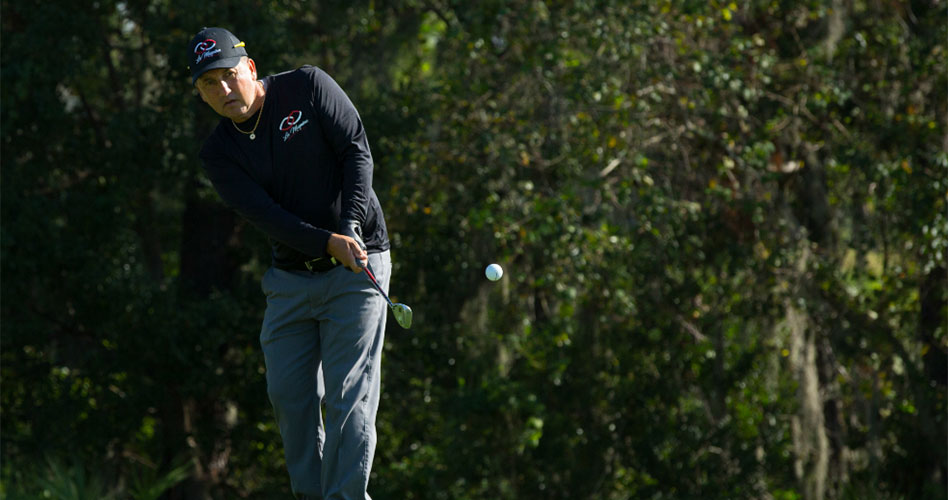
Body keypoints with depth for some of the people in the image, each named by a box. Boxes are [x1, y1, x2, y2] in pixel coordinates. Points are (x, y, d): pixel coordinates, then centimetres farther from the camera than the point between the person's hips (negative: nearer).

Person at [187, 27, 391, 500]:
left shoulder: (308, 87, -5)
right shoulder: (218, 153, 0)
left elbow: (357, 150, -9)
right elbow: (265, 214, -12)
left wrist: (351, 226, -22)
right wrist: (328, 243, -28)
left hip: (356, 267, -4)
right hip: (290, 278, 4)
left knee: (348, 396, -10)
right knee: (288, 394, 3)